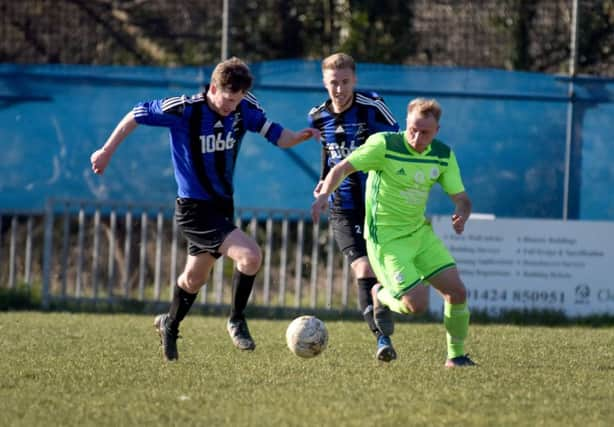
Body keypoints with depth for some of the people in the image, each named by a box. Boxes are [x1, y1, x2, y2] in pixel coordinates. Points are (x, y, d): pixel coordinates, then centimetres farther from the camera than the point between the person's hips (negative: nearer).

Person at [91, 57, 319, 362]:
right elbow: (136, 116, -8)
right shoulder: (183, 110, -20)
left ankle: (170, 325, 48)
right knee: (250, 255, -23)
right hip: (194, 209, -6)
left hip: (223, 205, 7)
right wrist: (107, 151, -3)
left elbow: (276, 136, 0)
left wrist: (301, 136, -22)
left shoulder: (246, 110, -7)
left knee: (194, 278, 23)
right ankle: (237, 321, -2)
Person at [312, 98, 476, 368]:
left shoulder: (443, 155, -1)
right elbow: (342, 168, -13)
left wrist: (461, 214, -21)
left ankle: (456, 355, 17)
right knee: (417, 303, -17)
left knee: (457, 291, -4)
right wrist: (324, 195, -31)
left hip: (420, 232, 6)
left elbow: (461, 198, 3)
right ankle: (382, 296, 18)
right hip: (386, 238, -6)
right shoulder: (384, 145, -17)